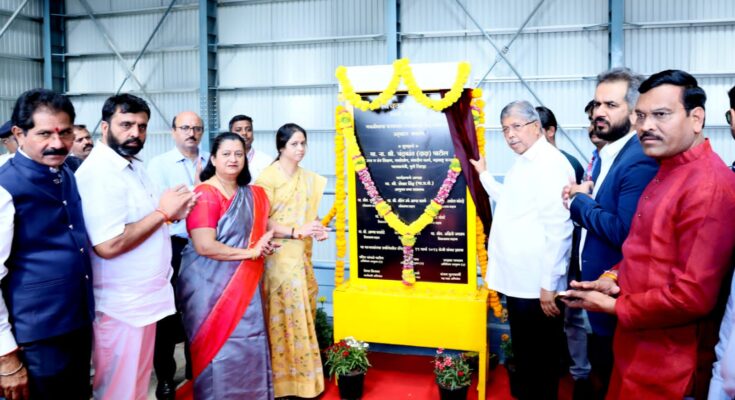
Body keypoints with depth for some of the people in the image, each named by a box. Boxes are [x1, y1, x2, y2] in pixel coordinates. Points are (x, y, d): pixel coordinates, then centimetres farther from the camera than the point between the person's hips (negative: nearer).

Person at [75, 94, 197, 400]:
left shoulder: (132, 166, 11)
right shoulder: (99, 172, -21)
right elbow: (108, 245, -29)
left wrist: (172, 213, 3)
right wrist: (162, 212, -19)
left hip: (142, 297, 9)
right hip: (122, 304, -9)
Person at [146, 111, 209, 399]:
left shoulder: (211, 163, 6)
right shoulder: (159, 164, -3)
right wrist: (195, 186, -14)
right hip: (173, 246, -3)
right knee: (169, 312, 8)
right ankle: (165, 377, 22)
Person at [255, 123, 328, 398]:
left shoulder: (308, 179, 12)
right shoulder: (268, 177, -9)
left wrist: (316, 229, -1)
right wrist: (296, 231, -21)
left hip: (301, 256, 6)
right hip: (278, 257, -6)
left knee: (302, 315, 9)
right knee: (284, 317, -3)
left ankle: (302, 374, 21)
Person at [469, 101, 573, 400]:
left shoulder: (551, 164, -15)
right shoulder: (522, 164, 15)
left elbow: (558, 228, -21)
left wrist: (549, 285, -21)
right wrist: (484, 174, 30)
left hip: (537, 285, -9)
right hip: (517, 280, 9)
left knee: (540, 360, 4)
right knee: (523, 355, 20)